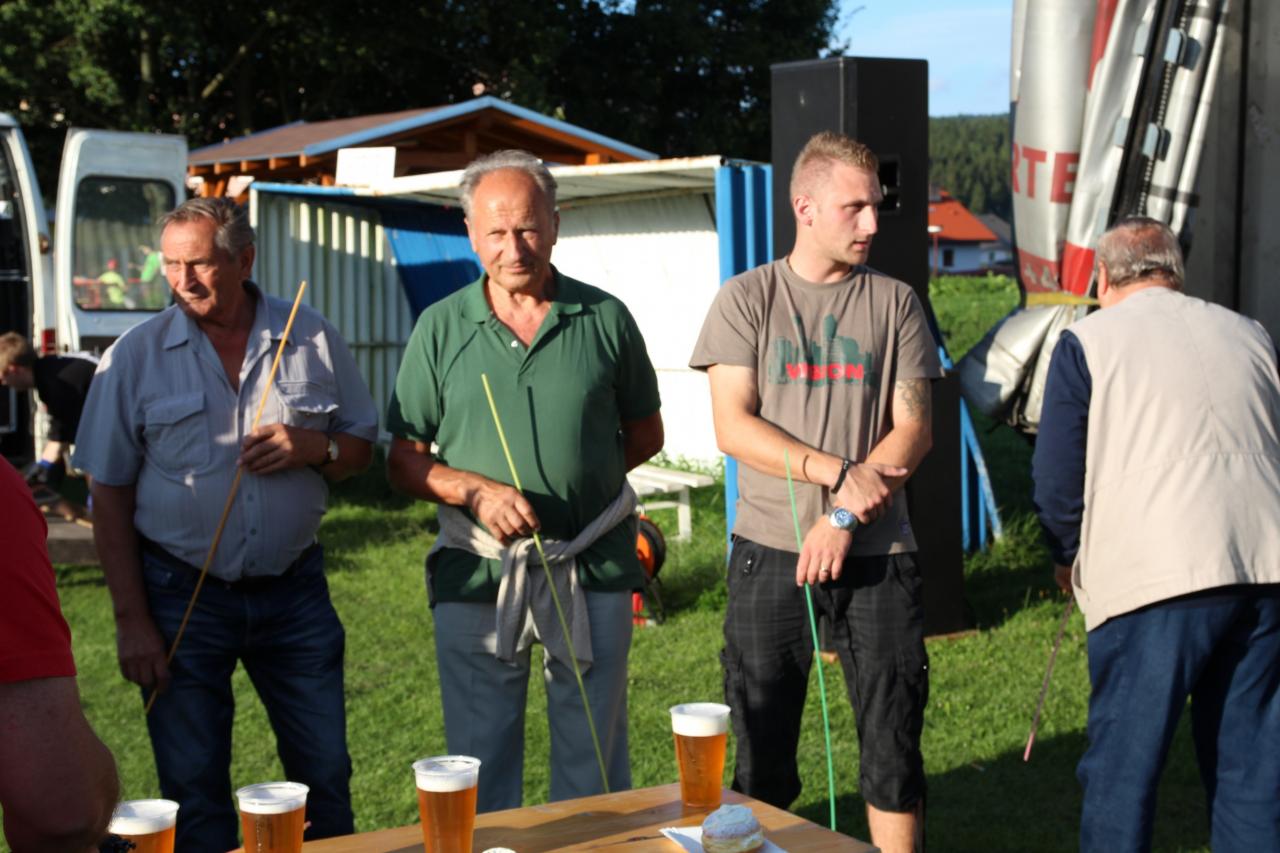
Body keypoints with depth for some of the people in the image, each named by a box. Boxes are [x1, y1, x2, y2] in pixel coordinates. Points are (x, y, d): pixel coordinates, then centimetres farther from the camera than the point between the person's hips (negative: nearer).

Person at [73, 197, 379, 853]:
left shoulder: (313, 338, 1)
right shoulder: (137, 355, -4)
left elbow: (362, 446, 10)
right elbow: (110, 496, -2)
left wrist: (316, 447, -14)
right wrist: (131, 620, -7)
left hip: (294, 588, 1)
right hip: (181, 595, -1)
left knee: (326, 775, 9)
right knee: (195, 789, 8)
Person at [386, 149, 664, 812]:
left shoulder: (606, 319, 2)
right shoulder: (441, 328, 1)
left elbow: (645, 434, 11)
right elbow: (403, 461, 2)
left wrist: (574, 478, -3)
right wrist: (476, 491, -16)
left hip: (593, 570, 0)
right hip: (477, 576, 0)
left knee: (594, 767, 12)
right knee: (480, 769, 10)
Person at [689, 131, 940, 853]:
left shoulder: (894, 302, 7)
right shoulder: (747, 299, 3)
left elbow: (915, 428, 0)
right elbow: (733, 425, -5)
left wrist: (844, 520, -12)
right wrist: (838, 474, -15)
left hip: (876, 553, 1)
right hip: (771, 551, -1)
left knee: (894, 742, 3)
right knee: (762, 746, 6)